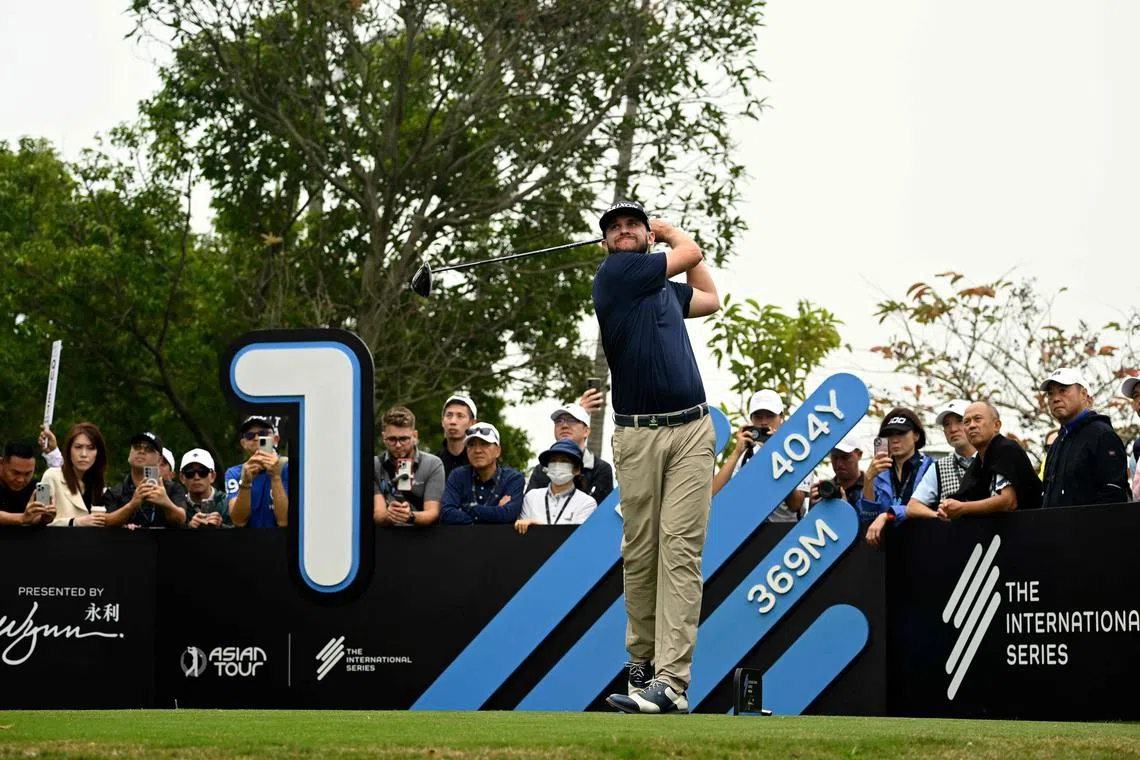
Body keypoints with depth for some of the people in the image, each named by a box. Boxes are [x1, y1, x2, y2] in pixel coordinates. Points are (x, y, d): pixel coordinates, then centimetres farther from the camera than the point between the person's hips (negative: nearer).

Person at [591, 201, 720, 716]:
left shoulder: (665, 287, 19)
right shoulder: (616, 273, -1)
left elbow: (711, 299, 41)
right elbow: (691, 254, 6)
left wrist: (664, 230, 36)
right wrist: (673, 235, 27)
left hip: (691, 429, 4)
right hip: (638, 435, -4)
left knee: (681, 550, -9)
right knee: (639, 553, 0)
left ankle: (671, 681, -17)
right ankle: (641, 659, 13)